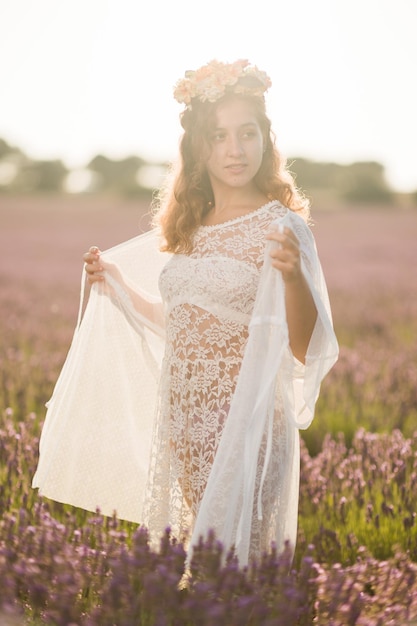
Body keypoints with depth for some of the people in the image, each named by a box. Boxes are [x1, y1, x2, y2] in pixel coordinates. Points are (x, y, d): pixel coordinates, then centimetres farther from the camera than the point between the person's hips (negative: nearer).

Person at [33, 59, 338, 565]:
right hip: (181, 428, 6)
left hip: (244, 428, -6)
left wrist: (294, 277, -32)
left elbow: (306, 349, -15)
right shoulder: (189, 227, 8)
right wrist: (116, 286, 16)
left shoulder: (280, 226, -10)